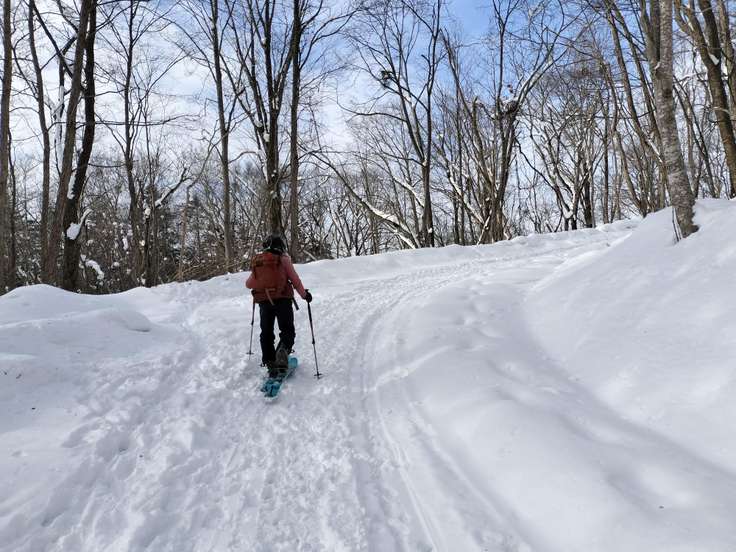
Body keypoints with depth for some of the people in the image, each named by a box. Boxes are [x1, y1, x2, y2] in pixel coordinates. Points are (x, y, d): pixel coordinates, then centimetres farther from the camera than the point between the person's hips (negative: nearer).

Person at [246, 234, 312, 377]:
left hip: (263, 302, 4)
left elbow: (249, 284, 18)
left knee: (266, 333, 16)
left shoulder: (256, 261, 10)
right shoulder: (283, 258, -2)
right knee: (287, 331, 5)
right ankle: (283, 350, -23)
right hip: (282, 300, -3)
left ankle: (270, 363, 13)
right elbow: (294, 279, -3)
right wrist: (304, 294, 10)